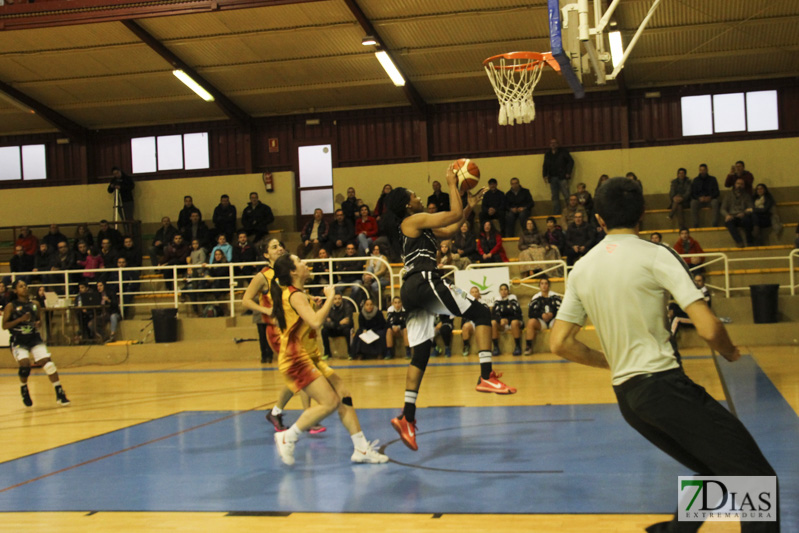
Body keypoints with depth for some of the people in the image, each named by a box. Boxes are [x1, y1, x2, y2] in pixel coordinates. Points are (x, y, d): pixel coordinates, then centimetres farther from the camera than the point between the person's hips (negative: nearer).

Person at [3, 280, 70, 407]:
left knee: (48, 364, -12)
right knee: (25, 365, -22)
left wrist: (38, 323, -4)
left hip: (35, 339, 3)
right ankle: (24, 389, 9)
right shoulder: (11, 306, -2)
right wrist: (20, 319, -20)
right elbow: (4, 325, -7)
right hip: (18, 341, -3)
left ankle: (60, 394, -8)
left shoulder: (35, 305, 8)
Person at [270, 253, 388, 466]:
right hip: (296, 360, -10)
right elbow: (316, 321, -31)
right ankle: (287, 438, -5)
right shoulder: (296, 295, -16)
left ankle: (362, 449, 3)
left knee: (344, 395, 3)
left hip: (310, 358, 10)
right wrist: (330, 297, -20)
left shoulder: (293, 293, 16)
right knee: (330, 402, -17)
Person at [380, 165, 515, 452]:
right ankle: (487, 376, -16)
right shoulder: (415, 220, 0)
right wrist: (452, 185, 6)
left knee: (420, 354, 5)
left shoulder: (416, 226, 27)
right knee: (481, 313, -3)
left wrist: (470, 207, 30)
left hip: (412, 290, 9)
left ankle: (407, 416, -2)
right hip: (426, 281, -9)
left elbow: (450, 229, 33)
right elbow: (454, 215, -6)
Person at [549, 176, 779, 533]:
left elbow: (559, 343, 12)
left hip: (626, 393, 8)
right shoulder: (655, 255, -7)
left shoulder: (582, 269, 11)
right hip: (663, 382, -7)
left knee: (713, 472, 22)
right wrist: (730, 353, 7)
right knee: (755, 477, -7)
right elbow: (708, 328, -14)